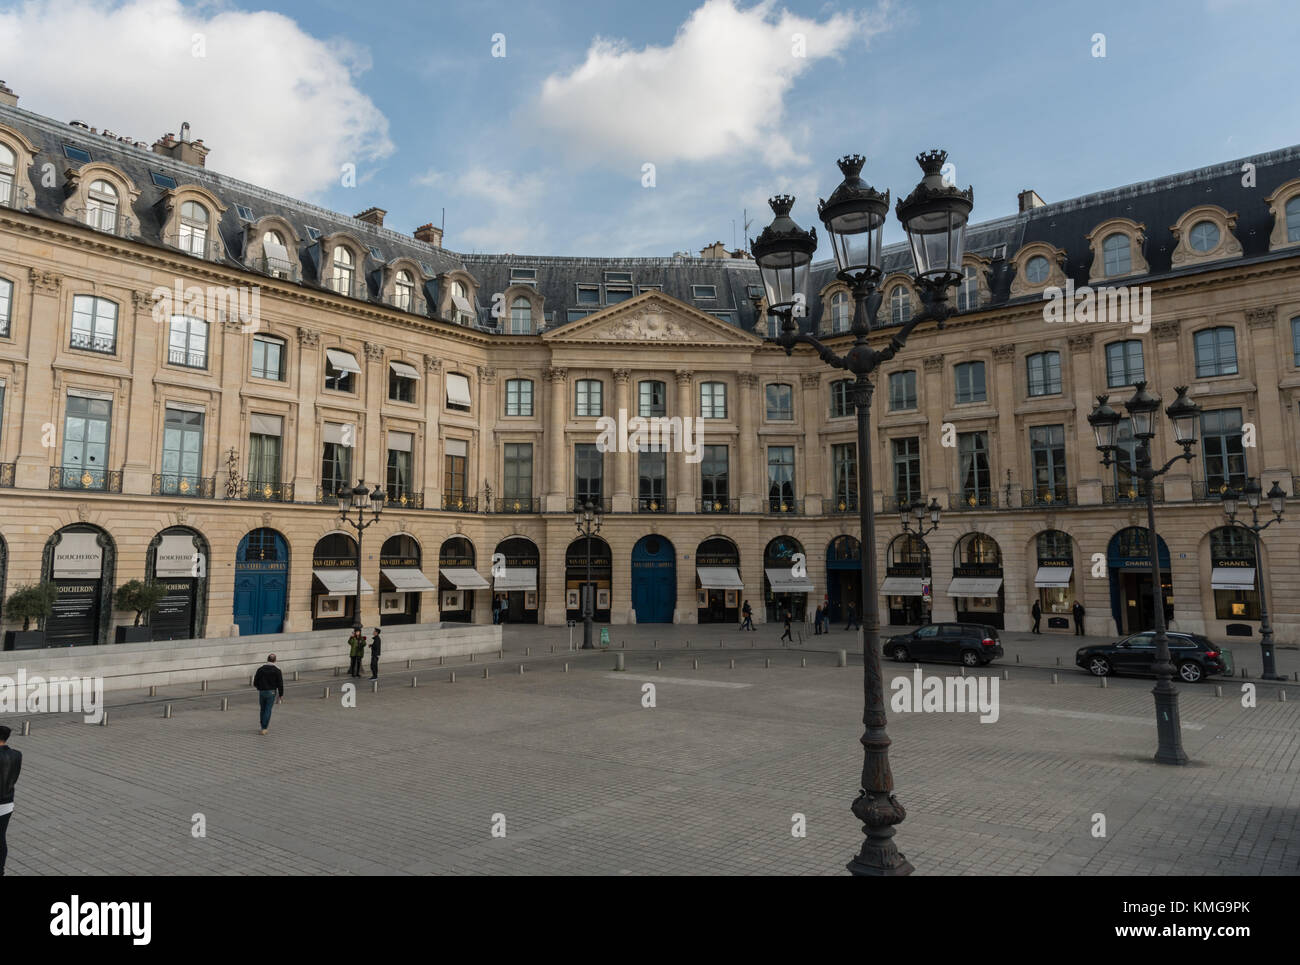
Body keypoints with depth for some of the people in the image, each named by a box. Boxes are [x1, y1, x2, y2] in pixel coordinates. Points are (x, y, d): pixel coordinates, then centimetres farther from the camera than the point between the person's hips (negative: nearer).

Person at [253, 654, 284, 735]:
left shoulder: (260, 669, 0)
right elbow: (280, 684, -7)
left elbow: (255, 683, 2)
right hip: (271, 693, -2)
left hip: (261, 692, 2)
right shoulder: (277, 670, -5)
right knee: (268, 710, 2)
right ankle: (264, 728, -2)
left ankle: (263, 726, 24)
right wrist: (281, 696, 0)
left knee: (263, 709, 17)